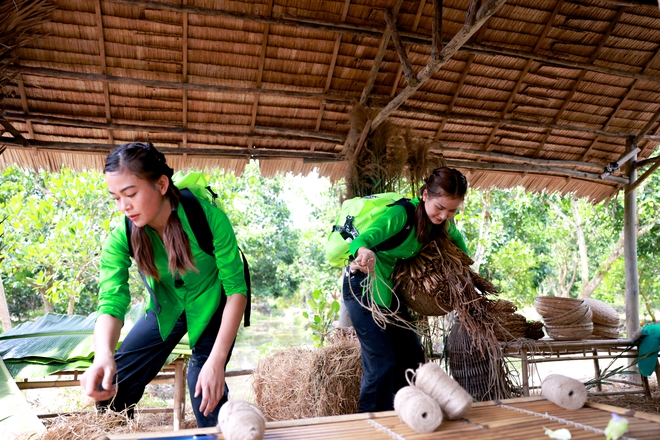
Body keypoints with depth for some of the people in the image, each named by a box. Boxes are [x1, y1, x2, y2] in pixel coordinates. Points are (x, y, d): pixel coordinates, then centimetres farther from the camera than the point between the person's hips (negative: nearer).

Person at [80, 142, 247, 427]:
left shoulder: (208, 218, -32)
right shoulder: (122, 238, -21)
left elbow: (236, 289, -27)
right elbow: (112, 303, -25)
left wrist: (217, 361, -32)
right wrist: (103, 356, -47)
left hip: (212, 309, -3)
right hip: (166, 310, 3)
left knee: (204, 396, -17)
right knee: (110, 390, 1)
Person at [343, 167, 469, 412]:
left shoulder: (440, 222, -5)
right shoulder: (401, 214, -27)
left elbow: (455, 237, 20)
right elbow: (361, 240, -41)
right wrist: (365, 251, -62)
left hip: (390, 289, 8)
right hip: (363, 286, -8)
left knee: (411, 355, 10)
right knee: (382, 362, -12)